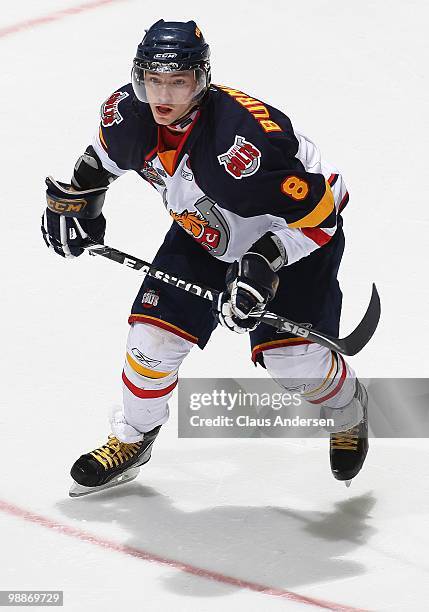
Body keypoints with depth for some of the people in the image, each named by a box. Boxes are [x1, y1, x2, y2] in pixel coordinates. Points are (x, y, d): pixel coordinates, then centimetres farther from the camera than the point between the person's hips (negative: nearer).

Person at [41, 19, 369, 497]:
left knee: (291, 357, -12)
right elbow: (103, 153, 7)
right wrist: (75, 198, 9)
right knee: (154, 332, -3)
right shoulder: (128, 114, -20)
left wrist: (264, 263, -39)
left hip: (296, 233, -6)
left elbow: (317, 210, -34)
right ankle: (132, 440, 24)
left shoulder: (243, 139, -40)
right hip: (205, 231, 6)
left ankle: (347, 409, 24)